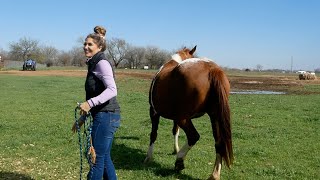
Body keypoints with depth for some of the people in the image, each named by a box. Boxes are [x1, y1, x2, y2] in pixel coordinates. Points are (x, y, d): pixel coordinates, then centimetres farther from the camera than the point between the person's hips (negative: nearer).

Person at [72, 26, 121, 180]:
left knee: (97, 159, -3)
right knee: (105, 158, 15)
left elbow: (112, 90, -24)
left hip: (106, 116, -10)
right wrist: (82, 118, 22)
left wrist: (90, 103, -32)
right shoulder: (93, 64, 18)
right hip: (102, 115, 10)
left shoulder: (102, 63, -11)